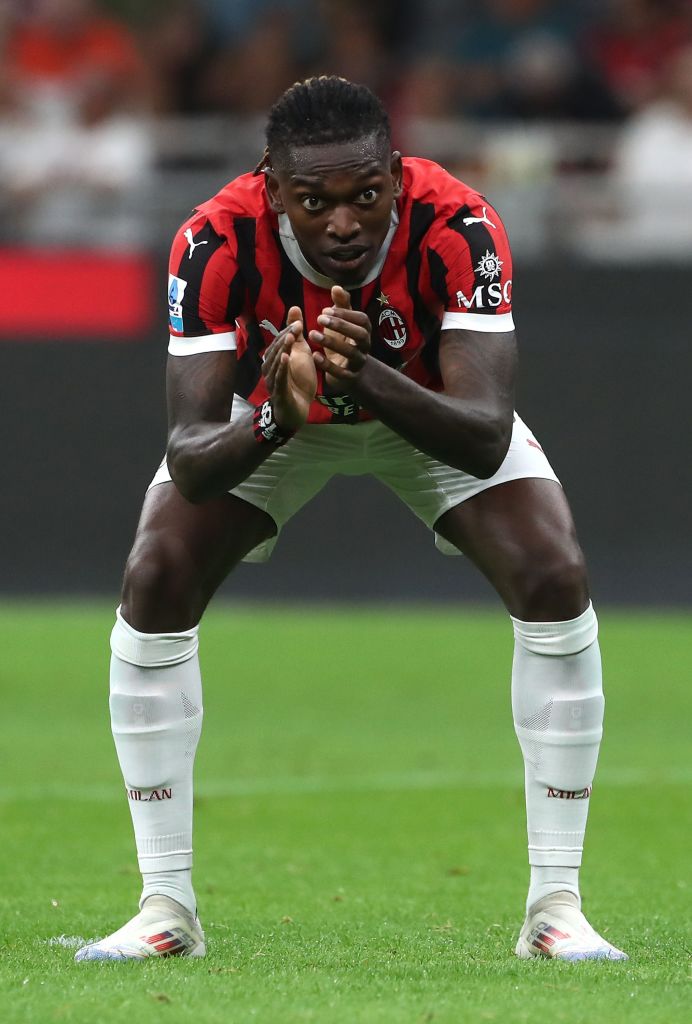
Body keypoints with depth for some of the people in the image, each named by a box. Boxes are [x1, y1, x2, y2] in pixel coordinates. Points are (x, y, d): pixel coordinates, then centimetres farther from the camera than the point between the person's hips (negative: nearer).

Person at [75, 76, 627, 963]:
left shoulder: (458, 229, -38)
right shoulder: (217, 244, -37)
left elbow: (486, 439, -45)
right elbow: (189, 459, -40)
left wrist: (370, 377, -61)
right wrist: (275, 417, -60)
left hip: (429, 404, 0)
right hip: (265, 418, 0)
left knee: (554, 582, -21)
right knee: (153, 586, -19)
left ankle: (555, 905, -11)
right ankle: (166, 906, -7)